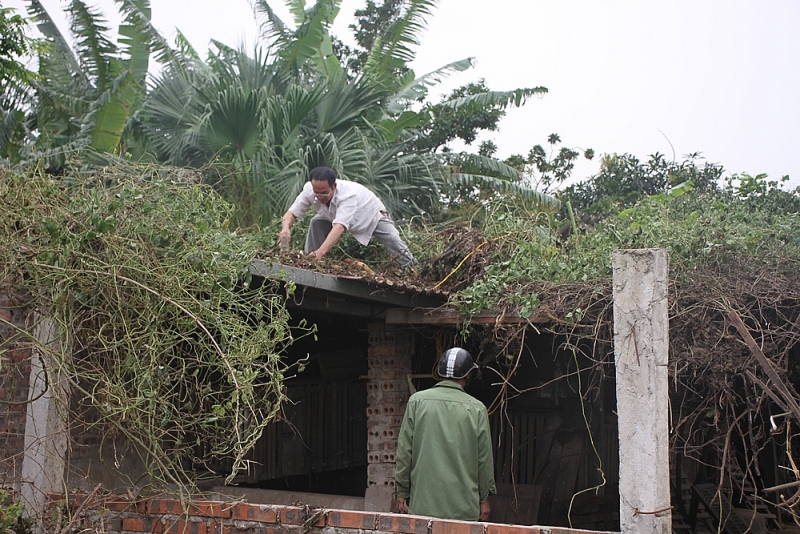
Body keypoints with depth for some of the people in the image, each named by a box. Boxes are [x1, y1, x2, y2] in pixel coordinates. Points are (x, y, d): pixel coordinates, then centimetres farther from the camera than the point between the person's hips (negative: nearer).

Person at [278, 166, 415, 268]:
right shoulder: (309, 190, -31)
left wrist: (320, 252, -70)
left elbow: (339, 226, -57)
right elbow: (292, 213, -27)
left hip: (372, 214, -5)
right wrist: (286, 228, -52)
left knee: (395, 242, -21)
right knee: (316, 223, -20)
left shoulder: (348, 194, -46)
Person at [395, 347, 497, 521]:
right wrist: (484, 498, 14)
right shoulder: (477, 409, -2)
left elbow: (404, 452, 1)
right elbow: (484, 459, 3)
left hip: (422, 503, 1)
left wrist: (402, 493, 10)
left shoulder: (417, 401, -1)